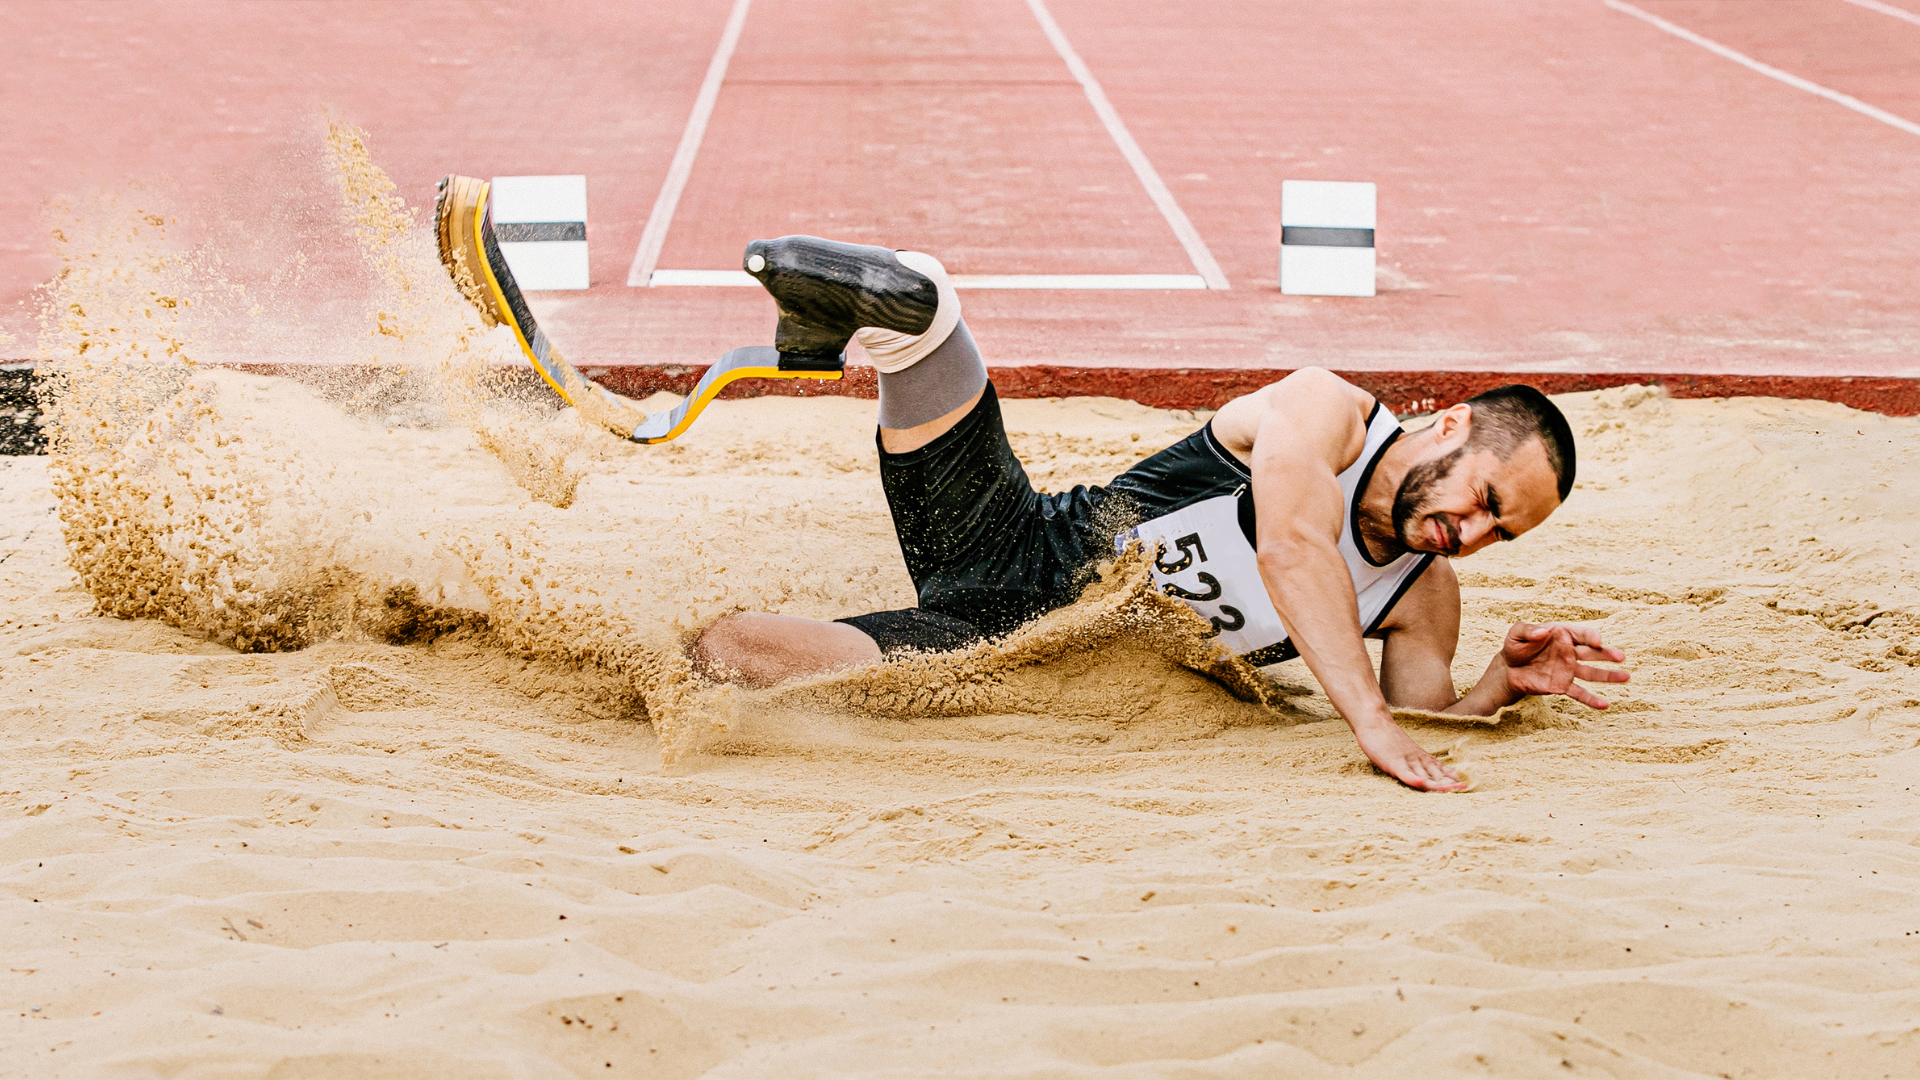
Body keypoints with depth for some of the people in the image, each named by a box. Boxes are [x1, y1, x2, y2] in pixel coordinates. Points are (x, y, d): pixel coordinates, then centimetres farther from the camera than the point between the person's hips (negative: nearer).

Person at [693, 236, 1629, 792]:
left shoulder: (1425, 600, 3)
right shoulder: (1324, 409, -12)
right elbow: (1292, 548, -29)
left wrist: (1501, 685, -21)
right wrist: (1368, 716, -40)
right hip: (1021, 548, -2)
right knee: (916, 301, -31)